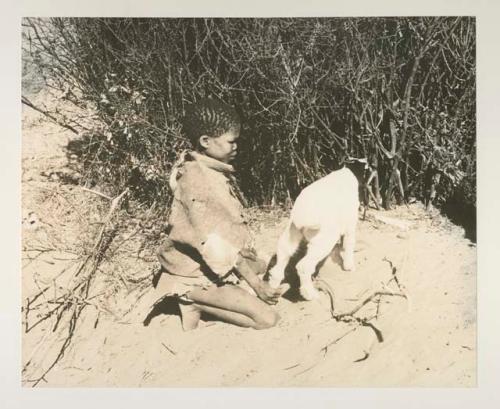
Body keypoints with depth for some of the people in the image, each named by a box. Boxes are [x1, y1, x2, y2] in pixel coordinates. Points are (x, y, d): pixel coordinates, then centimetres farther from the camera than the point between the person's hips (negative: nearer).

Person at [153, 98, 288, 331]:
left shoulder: (211, 170, 4)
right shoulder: (197, 181, -26)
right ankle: (194, 300, -5)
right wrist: (257, 285, -22)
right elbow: (219, 244, -26)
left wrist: (251, 259, 10)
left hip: (212, 264, 10)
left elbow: (229, 227, 11)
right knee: (267, 319, -14)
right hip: (199, 274, -10)